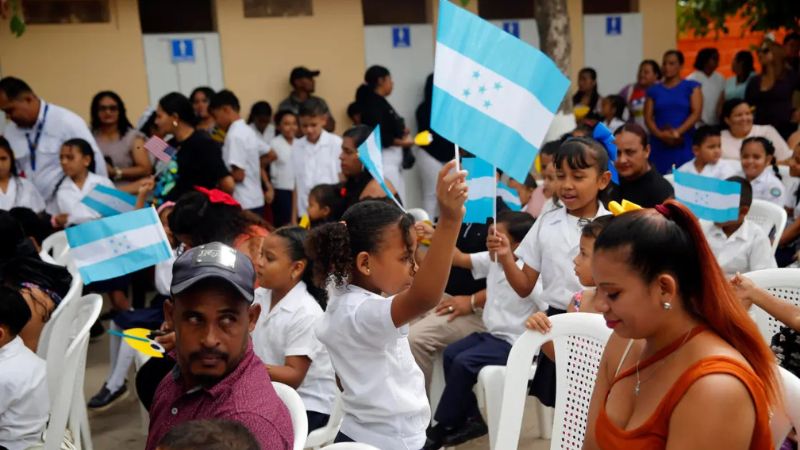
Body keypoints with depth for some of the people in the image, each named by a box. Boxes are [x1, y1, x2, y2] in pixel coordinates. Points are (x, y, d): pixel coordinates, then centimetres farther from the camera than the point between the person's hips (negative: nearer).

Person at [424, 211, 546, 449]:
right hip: (493, 333, 9)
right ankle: (470, 419, 10)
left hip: (513, 342, -9)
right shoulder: (492, 260, 2)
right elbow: (460, 259, 7)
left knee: (463, 362, -17)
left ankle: (443, 426, -1)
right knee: (450, 354, 2)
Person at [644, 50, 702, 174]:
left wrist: (678, 132, -16)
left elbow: (696, 113, -1)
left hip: (684, 145, -2)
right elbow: (648, 117, 6)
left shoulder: (691, 87, 9)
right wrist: (660, 134, -13)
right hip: (660, 145, 2)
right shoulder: (654, 90, 14)